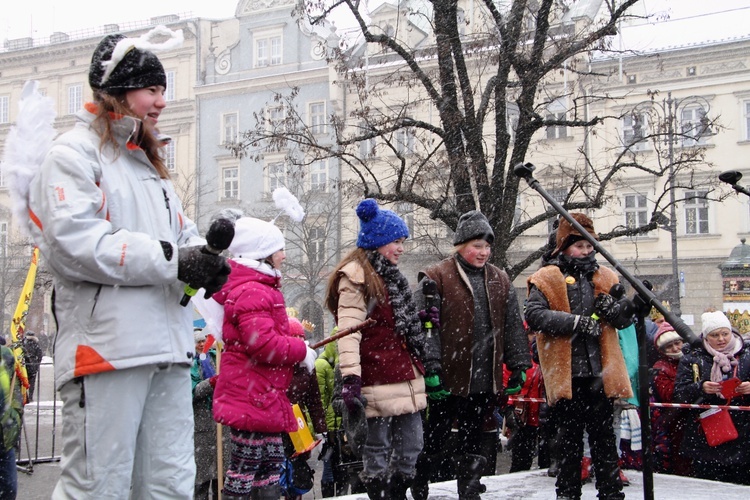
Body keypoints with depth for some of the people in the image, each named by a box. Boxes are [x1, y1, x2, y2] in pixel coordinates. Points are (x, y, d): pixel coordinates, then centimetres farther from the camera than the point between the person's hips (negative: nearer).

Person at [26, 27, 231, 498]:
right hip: (107, 347, -8)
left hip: (167, 348, 8)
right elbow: (73, 244, -15)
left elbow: (181, 234, 24)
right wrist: (170, 260, -16)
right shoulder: (74, 154, 0)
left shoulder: (151, 163, 26)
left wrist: (205, 253, -1)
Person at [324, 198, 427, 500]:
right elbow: (349, 331, -19)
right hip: (378, 382, -9)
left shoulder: (389, 275, 19)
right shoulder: (356, 277, -9)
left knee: (411, 448, 12)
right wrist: (351, 379, -26)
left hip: (406, 378, 9)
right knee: (378, 452, 0)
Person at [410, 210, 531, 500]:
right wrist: (430, 367, -16)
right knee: (434, 440, 5)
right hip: (449, 378, -4)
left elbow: (513, 326, 15)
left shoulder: (500, 280, 12)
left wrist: (518, 366, 11)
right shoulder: (436, 278, -6)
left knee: (472, 443, 14)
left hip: (485, 380, 5)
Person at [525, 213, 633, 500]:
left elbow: (626, 319, 13)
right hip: (566, 374, -3)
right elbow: (534, 315, -15)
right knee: (570, 437, 8)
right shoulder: (546, 279, -1)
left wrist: (613, 308, -10)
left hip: (600, 372, 3)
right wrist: (576, 322, -22)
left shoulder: (606, 278, 14)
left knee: (604, 435, 9)